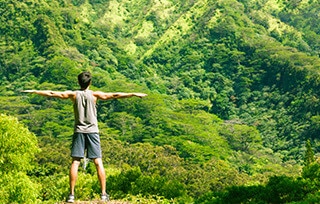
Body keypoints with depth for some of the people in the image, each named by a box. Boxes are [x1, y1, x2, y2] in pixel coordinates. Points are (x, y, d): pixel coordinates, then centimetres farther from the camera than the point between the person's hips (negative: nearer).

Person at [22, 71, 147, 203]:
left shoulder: (73, 94, 2)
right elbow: (114, 95, -5)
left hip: (79, 132, 1)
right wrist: (133, 94, -3)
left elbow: (52, 93, 4)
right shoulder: (94, 95, -1)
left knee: (75, 163, 1)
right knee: (98, 162, 1)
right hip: (92, 131, -1)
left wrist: (34, 91, 12)